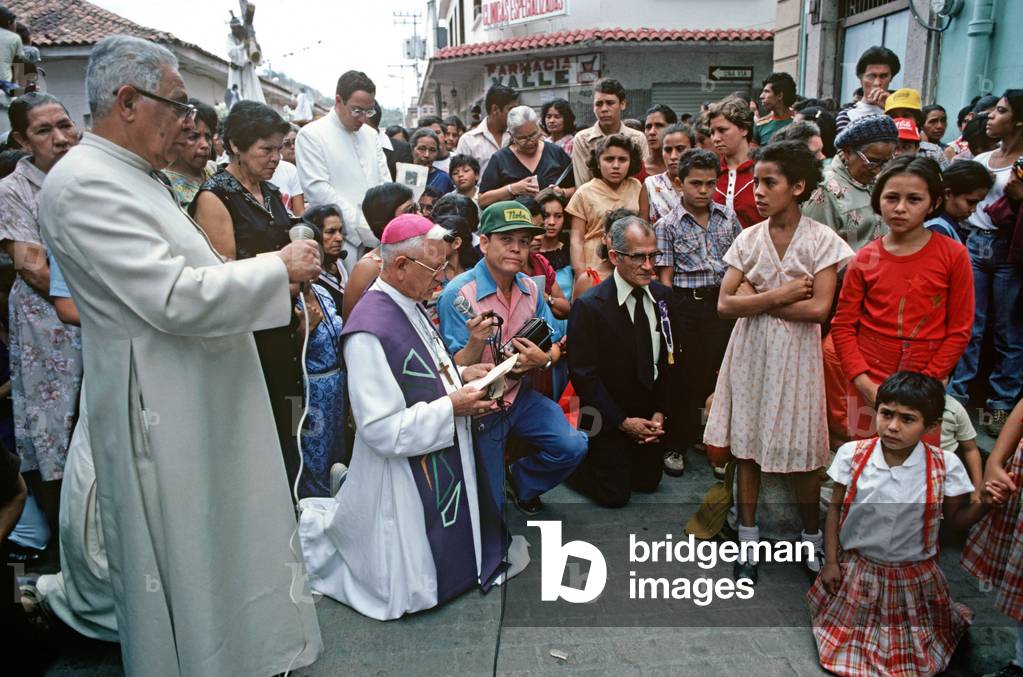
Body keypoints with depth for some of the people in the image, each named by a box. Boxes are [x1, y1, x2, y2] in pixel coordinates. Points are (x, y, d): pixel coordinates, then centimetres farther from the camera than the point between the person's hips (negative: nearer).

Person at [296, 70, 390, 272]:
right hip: (341, 238, -5)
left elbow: (385, 182, 14)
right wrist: (360, 225, -17)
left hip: (376, 235, 6)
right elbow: (317, 189, -12)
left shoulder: (371, 134, 16)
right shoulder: (311, 135, -4)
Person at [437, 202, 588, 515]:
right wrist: (476, 341, -40)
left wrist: (543, 359, -20)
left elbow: (555, 347, 4)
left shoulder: (530, 287, -3)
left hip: (520, 396, 5)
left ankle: (520, 480, 20)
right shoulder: (458, 293, -21)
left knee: (573, 447, -10)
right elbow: (456, 372, -19)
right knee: (488, 507, 3)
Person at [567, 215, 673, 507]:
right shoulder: (589, 306, -22)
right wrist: (623, 422, -17)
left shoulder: (663, 296, -5)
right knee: (616, 495, 3)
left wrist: (660, 412, -4)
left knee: (648, 484, 17)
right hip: (608, 421, -5)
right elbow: (583, 375, -20)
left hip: (650, 416, 6)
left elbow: (668, 359, 2)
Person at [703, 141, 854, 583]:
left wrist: (756, 300, -11)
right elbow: (725, 304, -5)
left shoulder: (821, 240, -5)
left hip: (795, 354, -3)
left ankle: (813, 538, 26)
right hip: (750, 352, 3)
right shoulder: (748, 238, 3)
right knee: (746, 445, 6)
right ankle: (748, 539, 20)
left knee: (800, 452, 4)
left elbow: (819, 308, -16)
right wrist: (778, 296, -14)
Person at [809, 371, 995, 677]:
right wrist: (831, 560, -2)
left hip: (914, 577, 0)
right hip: (857, 569, 0)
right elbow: (835, 507, -4)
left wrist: (982, 504, -25)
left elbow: (954, 520, -4)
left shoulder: (944, 466, -17)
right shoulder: (853, 454, -16)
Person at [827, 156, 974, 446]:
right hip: (868, 383, 1)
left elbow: (959, 330, -3)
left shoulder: (953, 255, -4)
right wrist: (865, 383, -11)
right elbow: (843, 326, -1)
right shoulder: (865, 259, 0)